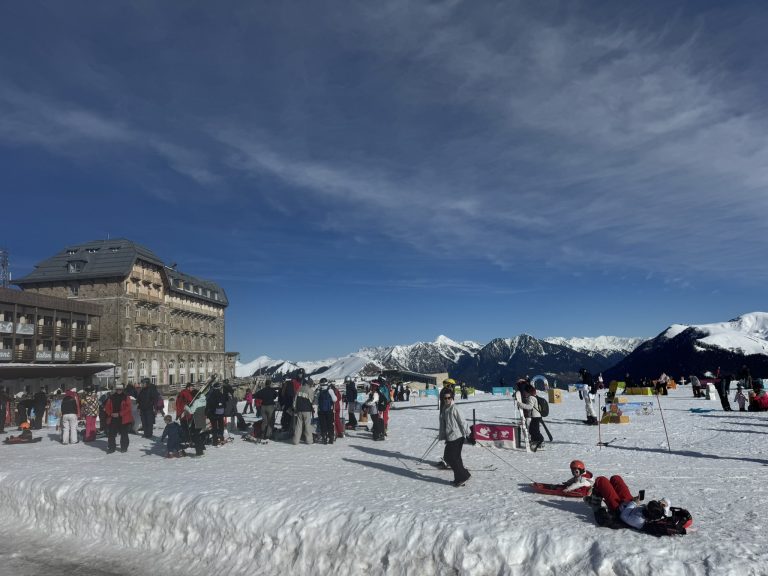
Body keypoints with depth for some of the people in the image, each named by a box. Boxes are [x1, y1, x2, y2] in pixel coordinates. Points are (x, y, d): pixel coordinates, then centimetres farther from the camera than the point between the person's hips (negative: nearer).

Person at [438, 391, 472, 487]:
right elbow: (443, 424, 19)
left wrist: (468, 434, -12)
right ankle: (459, 479, 23)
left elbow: (462, 422, -13)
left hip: (456, 437, -8)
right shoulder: (444, 409, 11)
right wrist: (441, 436, 22)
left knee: (451, 458, -6)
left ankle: (463, 476, 7)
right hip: (449, 438, 8)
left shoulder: (454, 409, -13)